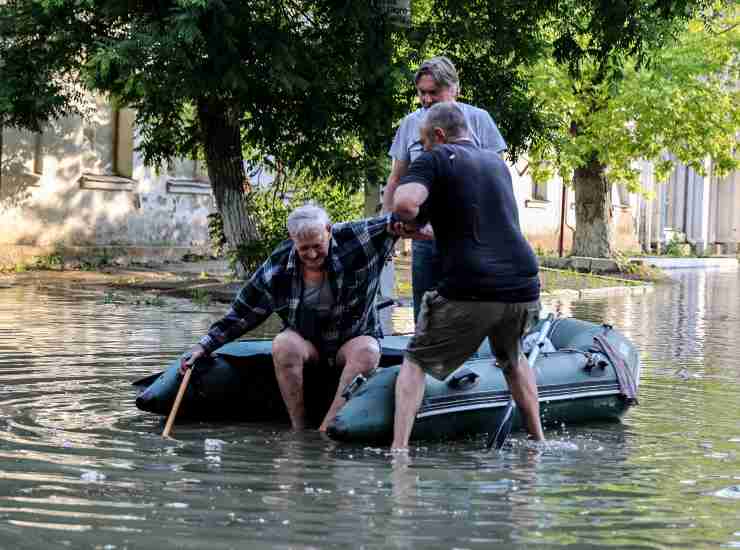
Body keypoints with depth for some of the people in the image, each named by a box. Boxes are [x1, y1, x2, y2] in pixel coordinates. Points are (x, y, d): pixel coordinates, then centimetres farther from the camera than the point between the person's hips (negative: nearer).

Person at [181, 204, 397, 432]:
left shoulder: (354, 239, -13)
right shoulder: (277, 267, -9)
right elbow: (243, 313, -2)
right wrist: (205, 345, -4)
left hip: (354, 338, -1)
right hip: (307, 340, 1)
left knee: (367, 352, -35)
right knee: (283, 345, -32)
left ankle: (326, 429, -37)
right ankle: (298, 429, -28)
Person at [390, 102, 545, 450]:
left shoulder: (436, 159, 2)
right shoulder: (497, 163, 22)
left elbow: (404, 203, -18)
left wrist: (411, 223, 5)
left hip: (470, 291, -6)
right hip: (524, 287, 6)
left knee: (416, 362, 10)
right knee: (512, 359, 32)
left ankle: (399, 448, -2)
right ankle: (538, 440, 31)